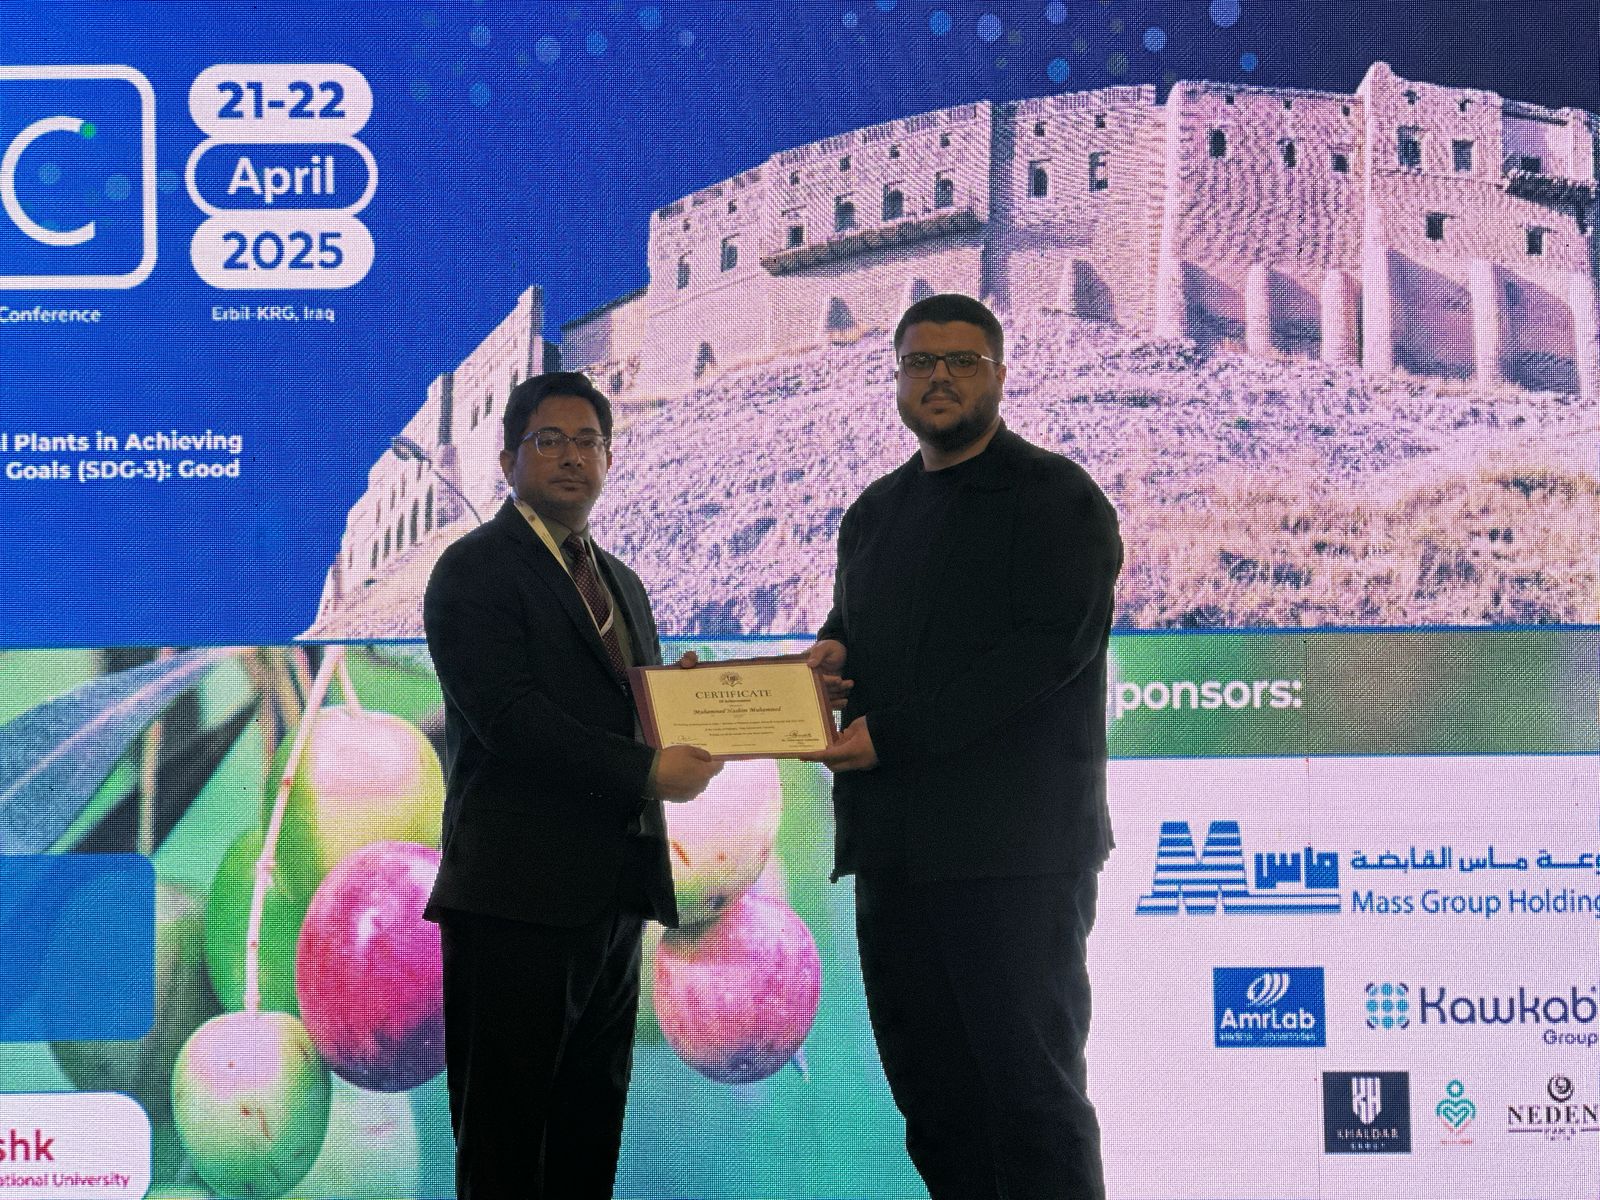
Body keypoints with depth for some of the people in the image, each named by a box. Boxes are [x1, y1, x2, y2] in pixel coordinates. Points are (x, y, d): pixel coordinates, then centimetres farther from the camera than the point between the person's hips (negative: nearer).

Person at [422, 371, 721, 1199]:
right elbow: (509, 718, -17)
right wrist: (647, 772, -20)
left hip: (610, 893, 8)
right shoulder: (475, 571, -6)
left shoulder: (618, 582, 21)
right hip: (517, 894, -8)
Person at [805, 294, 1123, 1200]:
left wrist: (892, 732, -18)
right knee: (929, 1089, 9)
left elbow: (1053, 644, -15)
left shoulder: (1057, 498, -3)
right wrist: (830, 657, 0)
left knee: (1031, 1090, -5)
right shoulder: (876, 513, 20)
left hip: (1015, 847, -7)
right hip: (893, 844, 7)